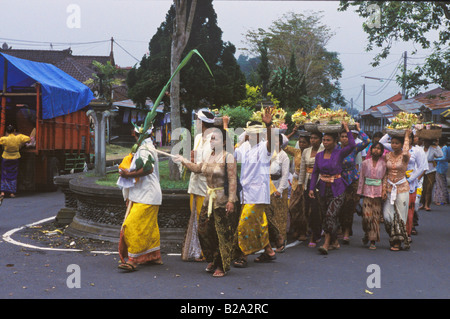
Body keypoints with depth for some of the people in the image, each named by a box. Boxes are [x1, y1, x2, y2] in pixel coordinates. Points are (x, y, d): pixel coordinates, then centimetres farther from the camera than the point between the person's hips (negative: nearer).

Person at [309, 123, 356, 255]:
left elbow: (352, 145, -22)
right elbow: (315, 172, 9)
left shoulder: (340, 153, -4)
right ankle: (335, 242, 23)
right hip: (323, 188, 5)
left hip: (337, 189, -5)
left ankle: (326, 244, -13)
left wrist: (347, 129, -15)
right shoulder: (319, 155, 7)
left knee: (331, 215, -15)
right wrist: (312, 188, 0)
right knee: (325, 216, 8)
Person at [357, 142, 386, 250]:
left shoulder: (383, 164, 3)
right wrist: (360, 192, 5)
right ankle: (367, 234, 20)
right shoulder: (365, 163, 5)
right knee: (366, 215, -8)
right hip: (367, 191, 0)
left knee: (376, 217, -1)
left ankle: (373, 241, 6)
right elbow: (361, 178, 8)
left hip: (378, 192, 0)